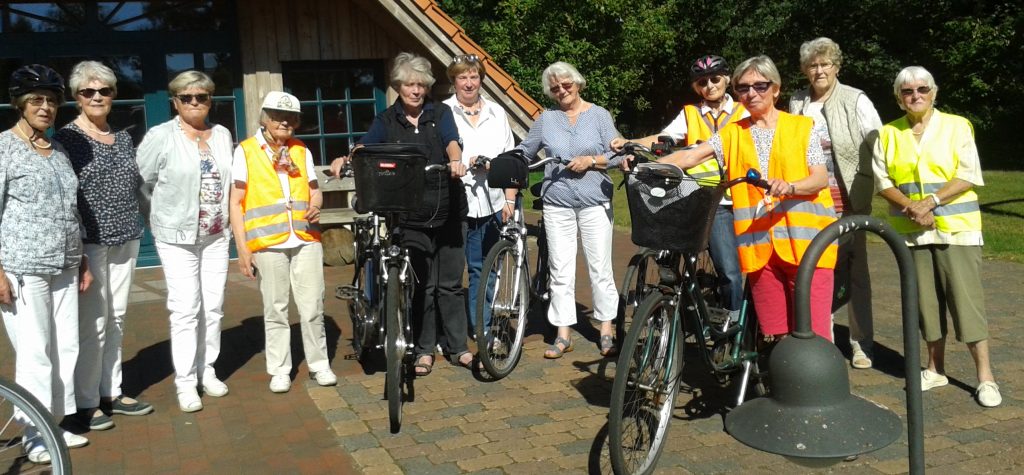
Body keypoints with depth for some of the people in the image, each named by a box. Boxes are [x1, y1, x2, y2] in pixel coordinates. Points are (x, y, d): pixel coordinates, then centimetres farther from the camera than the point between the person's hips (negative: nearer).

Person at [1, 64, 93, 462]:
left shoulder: (59, 151, 14)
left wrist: (82, 260, 16)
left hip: (64, 268, 6)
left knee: (66, 348, 9)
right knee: (34, 353, -2)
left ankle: (56, 424, 21)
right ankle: (35, 434, 11)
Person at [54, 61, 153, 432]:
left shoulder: (123, 138, 12)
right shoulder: (67, 139, -6)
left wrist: (136, 228, 15)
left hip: (125, 240, 6)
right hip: (89, 241, -6)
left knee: (116, 319, 11)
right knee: (93, 322, -3)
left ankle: (112, 393, 22)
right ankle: (86, 402, 9)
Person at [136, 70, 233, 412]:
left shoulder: (222, 135, 8)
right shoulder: (160, 137, -8)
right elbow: (140, 184, -5)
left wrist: (224, 218, 10)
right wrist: (161, 219, 2)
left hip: (216, 235, 5)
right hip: (177, 237, -5)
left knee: (213, 307, 8)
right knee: (186, 310, -5)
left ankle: (207, 371, 21)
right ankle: (185, 382, 4)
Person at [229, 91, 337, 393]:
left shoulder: (301, 151, 13)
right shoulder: (246, 151, 2)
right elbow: (236, 202, 1)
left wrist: (315, 206, -4)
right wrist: (242, 248, -5)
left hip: (306, 239, 3)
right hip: (268, 243, -2)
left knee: (312, 307, 3)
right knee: (275, 309, 4)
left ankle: (319, 364, 17)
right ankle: (279, 371, 16)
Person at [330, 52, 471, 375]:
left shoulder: (440, 113, 6)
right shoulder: (387, 121, 6)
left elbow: (451, 141, -11)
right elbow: (364, 148, -6)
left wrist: (456, 161, -34)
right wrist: (343, 160, -27)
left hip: (448, 212, 1)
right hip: (410, 217, -1)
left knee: (450, 283, 9)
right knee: (421, 285, 3)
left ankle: (458, 348, 19)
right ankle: (424, 350, 17)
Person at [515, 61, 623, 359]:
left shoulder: (599, 115, 4)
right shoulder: (546, 119, 8)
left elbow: (617, 155, 1)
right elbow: (524, 152, 14)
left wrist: (591, 160, -13)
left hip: (594, 202, -1)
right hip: (557, 203, 1)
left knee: (600, 267, 2)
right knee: (560, 269, 2)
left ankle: (606, 330, 15)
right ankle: (563, 335, 10)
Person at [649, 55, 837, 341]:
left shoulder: (803, 127, 9)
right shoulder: (732, 135, 14)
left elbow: (821, 178, -1)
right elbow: (690, 157, 0)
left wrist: (789, 187, -22)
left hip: (805, 242, -2)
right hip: (761, 245, 2)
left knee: (814, 333, -8)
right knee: (773, 336, 5)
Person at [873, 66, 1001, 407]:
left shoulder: (957, 126, 1)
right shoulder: (888, 134, 8)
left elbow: (969, 176, -6)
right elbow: (882, 181, 3)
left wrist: (931, 201, -18)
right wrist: (910, 206, -13)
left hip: (956, 228, -2)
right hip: (911, 231, 3)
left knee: (966, 299, -5)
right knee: (927, 300, 7)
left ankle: (985, 376, 2)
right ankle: (936, 367, 19)